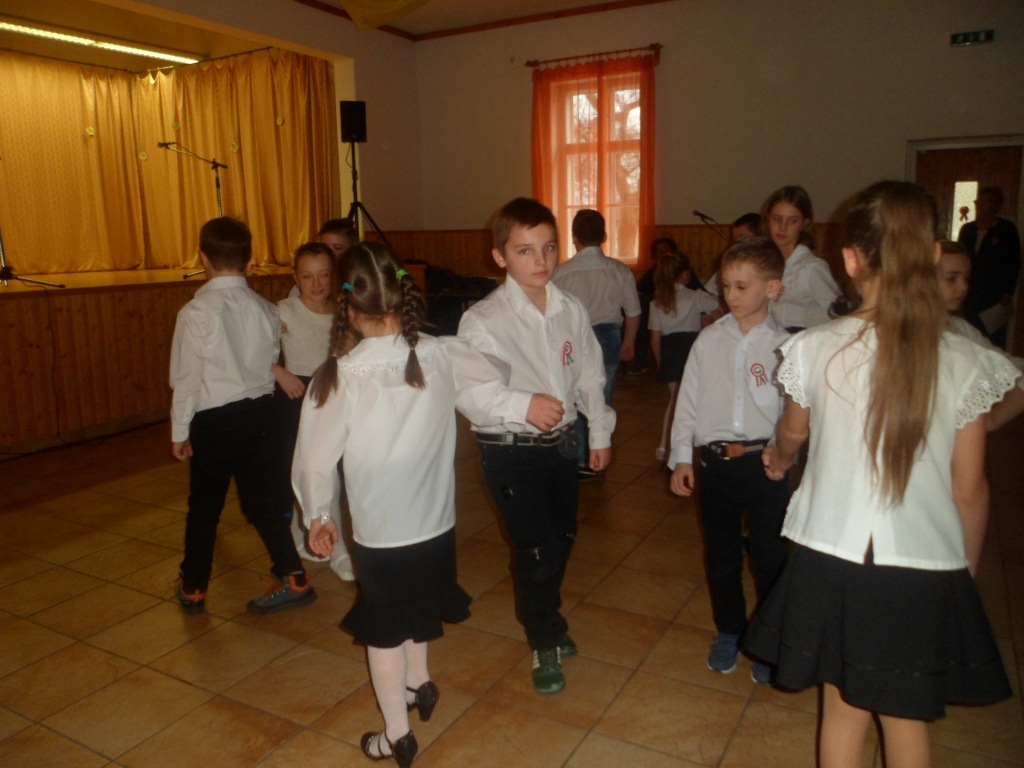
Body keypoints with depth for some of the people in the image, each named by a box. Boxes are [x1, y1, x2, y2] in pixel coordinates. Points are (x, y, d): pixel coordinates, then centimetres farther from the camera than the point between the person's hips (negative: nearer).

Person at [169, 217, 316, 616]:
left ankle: (193, 587, 31)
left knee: (204, 505, 13)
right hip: (259, 411, 4)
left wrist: (180, 430, -2)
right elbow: (272, 362, 4)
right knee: (263, 498, 14)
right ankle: (293, 577, 15)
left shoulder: (196, 312, -15)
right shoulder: (266, 309, -3)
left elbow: (185, 377, -11)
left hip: (214, 418, -3)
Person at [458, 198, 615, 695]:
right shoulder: (483, 321, -16)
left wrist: (600, 432, 14)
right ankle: (545, 644, 30)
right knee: (533, 547, 2)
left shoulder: (571, 309, 0)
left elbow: (589, 374, 9)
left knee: (561, 537, 20)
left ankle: (547, 620, 49)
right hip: (511, 450, -5)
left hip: (562, 443, 5)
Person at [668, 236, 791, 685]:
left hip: (764, 463, -2)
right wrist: (681, 456, 3)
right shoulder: (709, 340, 2)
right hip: (714, 460, 3)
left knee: (770, 556, 9)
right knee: (720, 554, 17)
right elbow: (688, 399, 4)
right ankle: (728, 631, 39)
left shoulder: (782, 346, -5)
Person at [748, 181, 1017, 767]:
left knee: (844, 710, 19)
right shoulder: (965, 363, -9)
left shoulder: (814, 349, -10)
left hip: (833, 559, 0)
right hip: (927, 570, 1)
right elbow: (969, 490, -2)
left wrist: (777, 461, 33)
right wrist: (967, 568, 16)